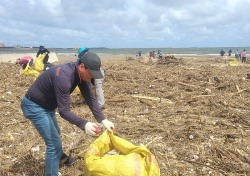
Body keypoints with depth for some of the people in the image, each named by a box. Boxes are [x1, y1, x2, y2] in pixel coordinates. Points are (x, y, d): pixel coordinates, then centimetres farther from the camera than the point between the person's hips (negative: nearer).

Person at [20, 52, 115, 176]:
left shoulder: (82, 74, -10)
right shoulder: (63, 77, -37)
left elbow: (90, 98, -10)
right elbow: (64, 111, -36)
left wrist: (103, 120, -18)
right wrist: (84, 124, -45)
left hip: (47, 104, 9)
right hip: (34, 106, -9)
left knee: (55, 134, 29)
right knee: (54, 142, -10)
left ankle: (60, 157, 55)